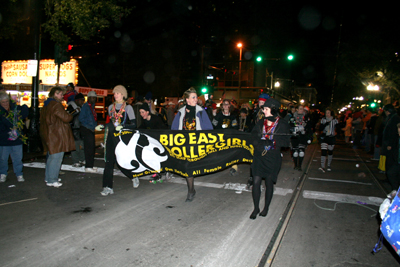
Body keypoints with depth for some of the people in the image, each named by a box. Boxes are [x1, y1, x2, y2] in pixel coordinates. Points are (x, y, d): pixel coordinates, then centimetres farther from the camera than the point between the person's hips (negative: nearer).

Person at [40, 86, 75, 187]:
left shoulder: (46, 105, 14)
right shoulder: (56, 105, -16)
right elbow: (66, 118, -20)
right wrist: (72, 114, 1)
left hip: (48, 135, 10)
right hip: (56, 135, -10)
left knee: (51, 156, 21)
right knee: (56, 158, -4)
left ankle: (48, 177, 31)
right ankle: (52, 180, 1)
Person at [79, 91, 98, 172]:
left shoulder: (92, 106, 18)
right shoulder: (85, 106, -9)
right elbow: (81, 118, -16)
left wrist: (95, 126, 7)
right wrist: (89, 126, -15)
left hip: (91, 130, 9)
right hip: (86, 129, -9)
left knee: (92, 147, 12)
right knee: (89, 147, -10)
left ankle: (90, 165, 22)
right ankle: (88, 167, -6)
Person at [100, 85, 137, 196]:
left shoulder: (128, 107, -1)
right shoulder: (111, 107, 13)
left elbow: (133, 124, -6)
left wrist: (122, 127, -21)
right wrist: (102, 126, 9)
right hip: (112, 136, 4)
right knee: (109, 161, -3)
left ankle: (134, 177, 34)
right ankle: (108, 187, 1)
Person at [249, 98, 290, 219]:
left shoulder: (282, 124, -4)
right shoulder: (260, 122, 8)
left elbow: (286, 142, -7)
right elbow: (253, 137, 4)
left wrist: (272, 141, -19)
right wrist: (264, 143, -14)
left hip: (273, 158, -3)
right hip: (259, 157, 3)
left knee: (269, 183, 9)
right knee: (256, 182, -2)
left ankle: (266, 207, 27)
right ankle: (256, 208, 15)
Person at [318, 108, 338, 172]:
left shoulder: (335, 120, 1)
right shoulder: (323, 120, 0)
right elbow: (320, 129, -6)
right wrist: (325, 124, -20)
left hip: (331, 138, 1)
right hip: (324, 137, -1)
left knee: (330, 152, 12)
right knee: (323, 151, -12)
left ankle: (329, 166, 27)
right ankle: (322, 166, -14)